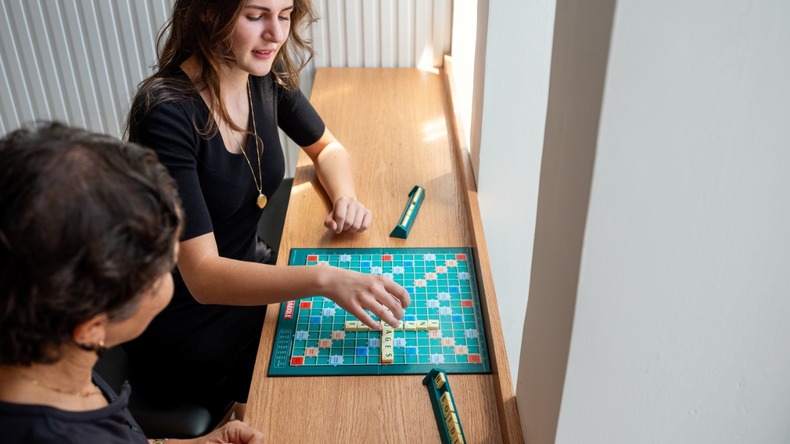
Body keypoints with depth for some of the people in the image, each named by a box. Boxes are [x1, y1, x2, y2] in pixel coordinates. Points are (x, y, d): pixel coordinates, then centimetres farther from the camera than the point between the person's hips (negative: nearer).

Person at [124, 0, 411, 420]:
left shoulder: (266, 76, -8)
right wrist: (326, 279, -44)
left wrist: (345, 197, -12)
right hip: (182, 326, -6)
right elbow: (202, 276, -32)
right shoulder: (166, 112, -28)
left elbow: (327, 148, 10)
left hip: (244, 282, 6)